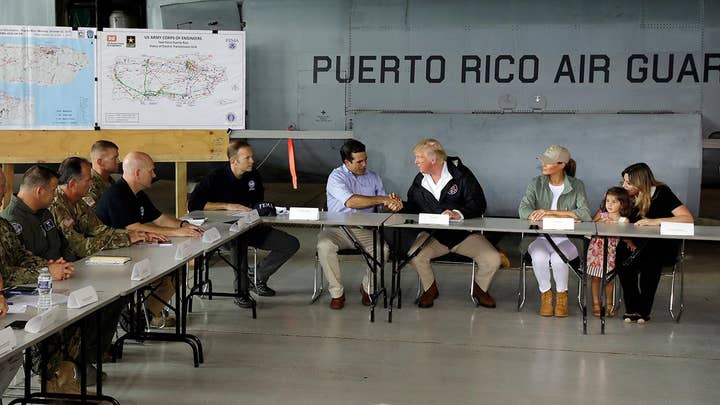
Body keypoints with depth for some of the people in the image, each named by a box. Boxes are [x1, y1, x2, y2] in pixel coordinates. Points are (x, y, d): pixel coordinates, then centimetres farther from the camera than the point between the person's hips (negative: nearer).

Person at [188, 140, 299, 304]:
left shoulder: (254, 176, 7)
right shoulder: (215, 178, -11)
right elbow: (193, 204, -20)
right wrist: (227, 206, -23)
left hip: (252, 228, 6)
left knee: (292, 244, -7)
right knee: (238, 241, -42)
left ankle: (259, 277, 8)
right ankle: (240, 291, -25)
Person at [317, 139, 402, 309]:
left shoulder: (373, 177, 12)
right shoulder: (336, 177, -6)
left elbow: (384, 206, 10)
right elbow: (351, 201, -22)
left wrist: (392, 203, -15)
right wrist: (382, 199, -19)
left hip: (365, 230, 3)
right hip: (337, 229, -3)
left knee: (383, 249, -26)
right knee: (324, 246, -33)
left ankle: (367, 287, 1)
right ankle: (337, 292, -13)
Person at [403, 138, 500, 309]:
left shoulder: (461, 174, -6)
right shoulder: (419, 181, 8)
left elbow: (479, 203, -13)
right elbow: (412, 208, 18)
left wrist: (458, 214, -30)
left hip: (465, 234, -2)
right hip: (433, 235, 2)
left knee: (493, 260, -22)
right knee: (414, 255, -28)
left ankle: (480, 289, 13)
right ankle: (430, 289, 3)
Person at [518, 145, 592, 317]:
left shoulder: (576, 186, 1)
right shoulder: (536, 183, 3)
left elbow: (584, 214, -14)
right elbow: (524, 210, -11)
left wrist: (550, 212, -21)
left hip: (566, 238, -1)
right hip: (540, 237, 1)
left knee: (558, 259, -32)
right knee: (539, 257, -31)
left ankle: (562, 295, -4)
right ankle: (545, 294, -5)